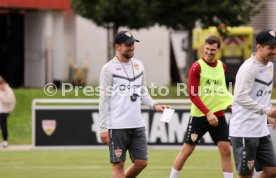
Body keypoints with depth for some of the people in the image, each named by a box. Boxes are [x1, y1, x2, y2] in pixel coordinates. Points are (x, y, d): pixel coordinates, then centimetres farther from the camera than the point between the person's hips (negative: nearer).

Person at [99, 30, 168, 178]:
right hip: (117, 126, -6)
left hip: (137, 124, 6)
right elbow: (104, 100, -6)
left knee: (141, 162, 5)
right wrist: (103, 128, -10)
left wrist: (154, 105, 2)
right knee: (118, 164, -1)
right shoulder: (109, 68, -5)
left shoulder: (138, 65, 12)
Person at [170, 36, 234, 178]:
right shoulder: (197, 67, -10)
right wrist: (207, 113, -22)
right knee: (187, 150, 1)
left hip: (218, 116, 4)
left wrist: (230, 102, 4)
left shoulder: (222, 66, 7)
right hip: (199, 116, -4)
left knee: (226, 150, -2)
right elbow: (193, 94, -14)